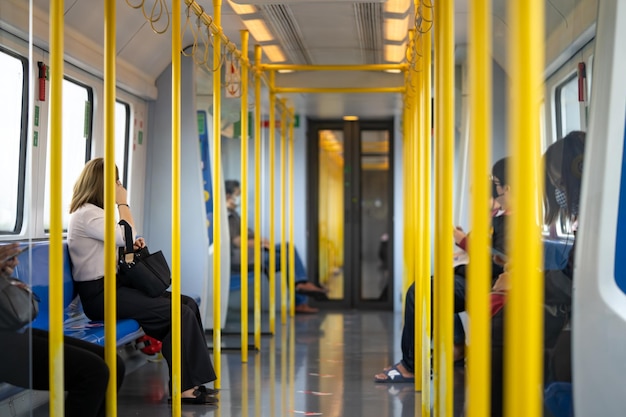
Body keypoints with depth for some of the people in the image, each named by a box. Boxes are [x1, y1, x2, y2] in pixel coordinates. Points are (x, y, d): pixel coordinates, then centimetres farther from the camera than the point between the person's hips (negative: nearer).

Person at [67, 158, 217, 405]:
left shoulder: (95, 212, 20)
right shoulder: (87, 214, -12)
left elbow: (120, 242, 25)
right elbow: (126, 236, -21)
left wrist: (132, 245, 4)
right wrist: (122, 203, -9)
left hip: (113, 287, 10)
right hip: (99, 295, -10)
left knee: (188, 305, -3)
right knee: (181, 313, -19)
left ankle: (189, 383, -4)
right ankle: (184, 386, -12)